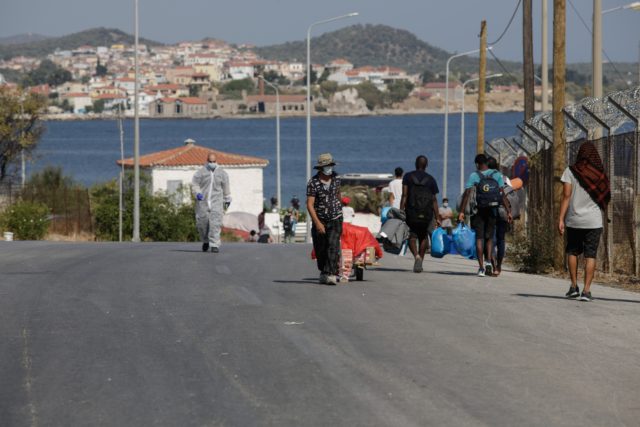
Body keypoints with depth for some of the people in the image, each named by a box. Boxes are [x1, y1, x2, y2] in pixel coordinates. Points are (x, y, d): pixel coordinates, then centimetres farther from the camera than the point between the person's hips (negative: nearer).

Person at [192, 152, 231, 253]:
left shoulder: (222, 173, 8)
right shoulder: (200, 172, 3)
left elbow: (226, 188, 18)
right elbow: (194, 184, 2)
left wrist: (227, 199, 24)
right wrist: (197, 193, -16)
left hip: (216, 202, 0)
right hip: (203, 202, 0)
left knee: (215, 223, -12)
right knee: (202, 222, 3)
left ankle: (215, 245, -12)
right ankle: (205, 241, 29)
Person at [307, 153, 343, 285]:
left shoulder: (335, 178, 0)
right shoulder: (313, 183, -14)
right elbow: (310, 205, -17)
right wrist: (317, 223, -24)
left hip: (335, 219, 1)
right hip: (320, 220, -1)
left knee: (333, 246, -15)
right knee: (320, 249, 7)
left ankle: (331, 275, -22)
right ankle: (323, 272, 28)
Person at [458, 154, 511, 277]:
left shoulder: (474, 176, -4)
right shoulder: (497, 175, 2)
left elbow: (467, 194, -11)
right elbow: (502, 194, -3)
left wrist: (461, 211, -13)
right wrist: (508, 211, -3)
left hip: (479, 210, -2)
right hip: (493, 211, 2)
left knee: (479, 238, 4)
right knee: (489, 237, 15)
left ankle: (481, 267, -4)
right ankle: (489, 261, -7)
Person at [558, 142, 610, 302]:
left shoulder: (571, 171, -5)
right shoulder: (600, 173, 0)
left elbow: (566, 196, -10)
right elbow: (605, 198, 4)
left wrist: (561, 219, -10)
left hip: (574, 220, 0)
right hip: (593, 221, 0)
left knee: (573, 252, 18)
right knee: (590, 255, 1)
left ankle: (574, 287, 14)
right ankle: (586, 290, -8)